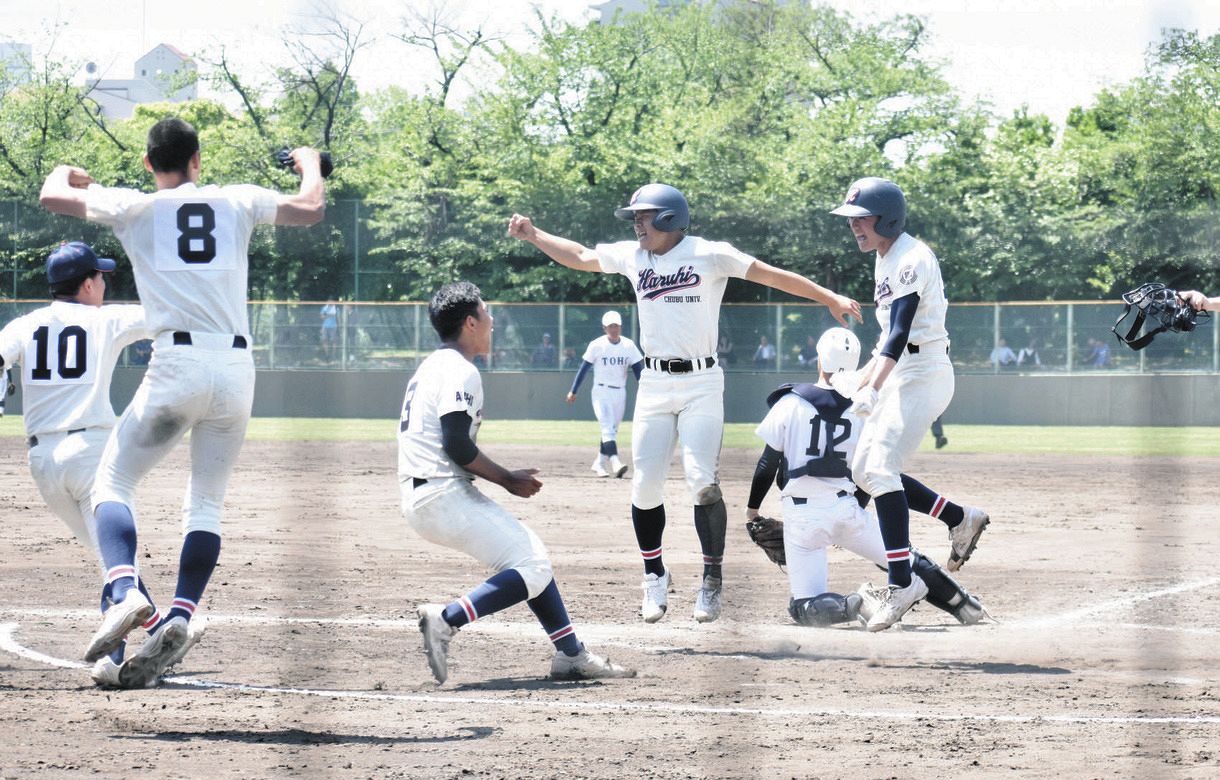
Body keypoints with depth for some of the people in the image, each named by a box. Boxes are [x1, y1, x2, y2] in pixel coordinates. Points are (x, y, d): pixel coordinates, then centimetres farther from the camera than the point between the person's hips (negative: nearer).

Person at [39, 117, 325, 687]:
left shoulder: (133, 207, 7)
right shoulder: (238, 202, 11)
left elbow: (52, 196, 11)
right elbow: (312, 209, 16)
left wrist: (66, 173, 35)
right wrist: (310, 164, 37)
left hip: (177, 365, -3)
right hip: (237, 368, 3)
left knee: (111, 485, 5)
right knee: (206, 505, 13)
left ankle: (125, 592, -22)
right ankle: (180, 616, -8)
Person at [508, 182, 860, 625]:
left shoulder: (709, 255, -6)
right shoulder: (632, 257, 9)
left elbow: (770, 275, -8)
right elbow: (580, 257, 23)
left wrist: (830, 298, -13)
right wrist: (533, 235, 16)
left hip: (701, 384, -4)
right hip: (654, 384, 4)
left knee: (703, 484, -13)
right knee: (645, 485, -1)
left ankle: (712, 580, 0)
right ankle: (655, 576, 16)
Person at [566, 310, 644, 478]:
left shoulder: (629, 346, 1)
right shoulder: (596, 345, -6)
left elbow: (638, 370, 0)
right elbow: (584, 368, -1)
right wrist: (573, 391, 0)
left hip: (620, 393, 4)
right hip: (601, 392, -4)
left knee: (612, 431, 10)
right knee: (608, 427, -18)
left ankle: (599, 464, 25)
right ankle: (615, 463, -32)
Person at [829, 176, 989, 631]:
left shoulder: (911, 259, -17)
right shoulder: (885, 261, 14)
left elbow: (900, 333, -28)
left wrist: (874, 388, -37)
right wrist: (862, 380, 22)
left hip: (924, 375, -10)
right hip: (899, 377, 10)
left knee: (881, 470, -19)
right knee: (864, 470, 11)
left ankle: (902, 582, -21)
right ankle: (961, 521, 20)